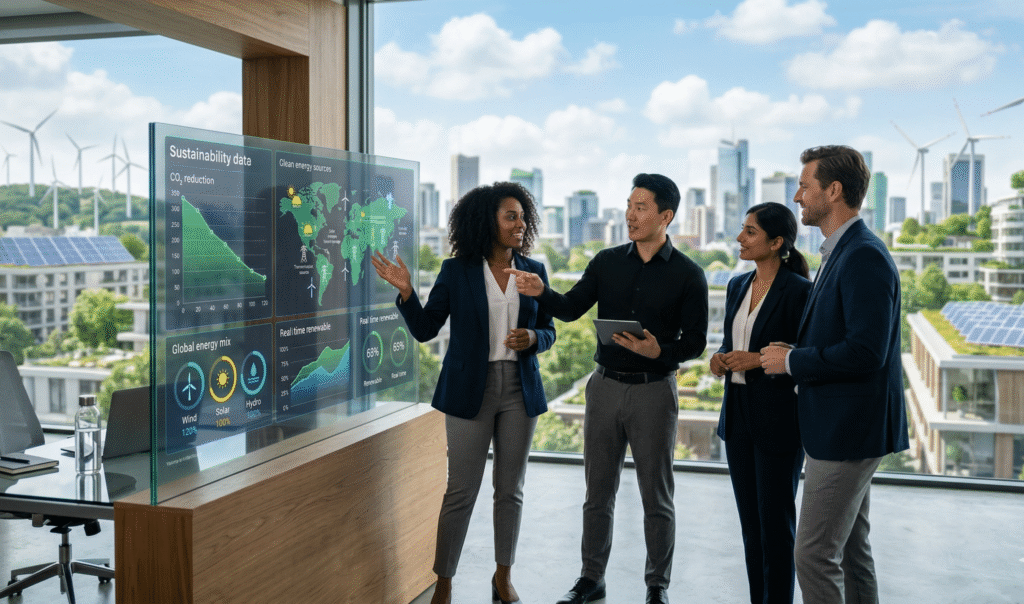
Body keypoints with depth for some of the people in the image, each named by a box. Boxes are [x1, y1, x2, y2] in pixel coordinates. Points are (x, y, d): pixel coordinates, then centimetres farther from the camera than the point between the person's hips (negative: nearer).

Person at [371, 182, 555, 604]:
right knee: (461, 491, -1)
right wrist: (405, 291, -17)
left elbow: (548, 331, 10)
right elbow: (424, 329, -2)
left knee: (510, 489, 12)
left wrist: (531, 338, -11)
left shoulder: (533, 271, 5)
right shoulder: (457, 271, -3)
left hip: (520, 390, 3)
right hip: (470, 390, -3)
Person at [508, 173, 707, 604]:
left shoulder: (687, 275, -4)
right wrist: (541, 292, -17)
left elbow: (694, 342, -4)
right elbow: (572, 308, 2)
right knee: (598, 491, 12)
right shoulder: (607, 262, 5)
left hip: (654, 391, -3)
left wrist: (659, 350, -23)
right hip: (606, 386, 3)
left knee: (656, 496, 8)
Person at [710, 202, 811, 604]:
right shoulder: (738, 285, 10)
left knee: (776, 523, 3)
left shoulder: (798, 291, -13)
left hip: (778, 418, -7)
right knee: (749, 522, 15)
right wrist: (720, 358, -1)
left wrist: (759, 360, -22)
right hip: (737, 415, 7)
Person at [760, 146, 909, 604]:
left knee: (815, 555, -5)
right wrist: (793, 357, 5)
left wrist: (792, 361, -16)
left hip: (848, 432, -11)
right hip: (842, 428, 11)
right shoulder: (842, 253, 14)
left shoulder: (865, 257, -19)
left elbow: (866, 352, -26)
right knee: (851, 551, 18)